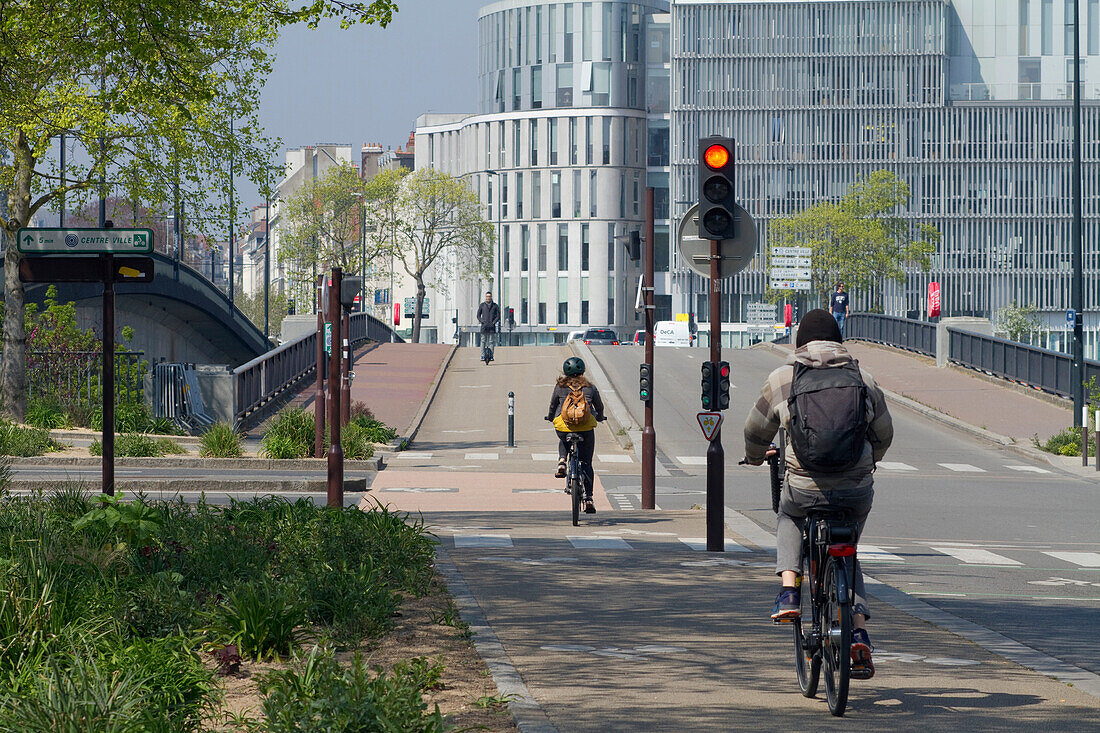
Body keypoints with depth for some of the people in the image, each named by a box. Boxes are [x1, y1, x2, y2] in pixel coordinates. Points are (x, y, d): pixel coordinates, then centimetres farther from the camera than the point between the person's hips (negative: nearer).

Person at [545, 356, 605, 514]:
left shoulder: (560, 387, 6)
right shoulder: (590, 387, 8)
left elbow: (552, 405, 18)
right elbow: (599, 407, 21)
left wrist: (550, 417, 39)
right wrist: (600, 417, 43)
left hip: (563, 425, 0)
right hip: (586, 427, 0)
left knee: (563, 441, 38)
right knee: (586, 464, 11)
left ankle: (562, 462, 10)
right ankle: (588, 499, 5)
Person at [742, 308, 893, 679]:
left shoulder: (782, 378, 4)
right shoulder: (863, 378, 9)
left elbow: (756, 431, 16)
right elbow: (884, 434, 20)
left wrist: (756, 455, 39)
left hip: (806, 487, -1)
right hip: (857, 489, 1)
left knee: (789, 517, 34)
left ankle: (789, 590, 12)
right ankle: (860, 632, 6)